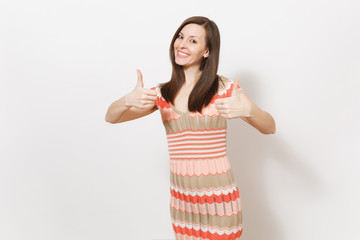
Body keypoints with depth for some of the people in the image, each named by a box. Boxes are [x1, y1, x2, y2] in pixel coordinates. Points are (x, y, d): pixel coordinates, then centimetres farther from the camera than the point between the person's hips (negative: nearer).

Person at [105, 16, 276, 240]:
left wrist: (247, 109, -29)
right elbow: (111, 117, 0)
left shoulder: (224, 88, -8)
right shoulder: (162, 93, 2)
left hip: (219, 196, -3)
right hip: (181, 199, 3)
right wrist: (129, 100, -23)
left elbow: (270, 128, -7)